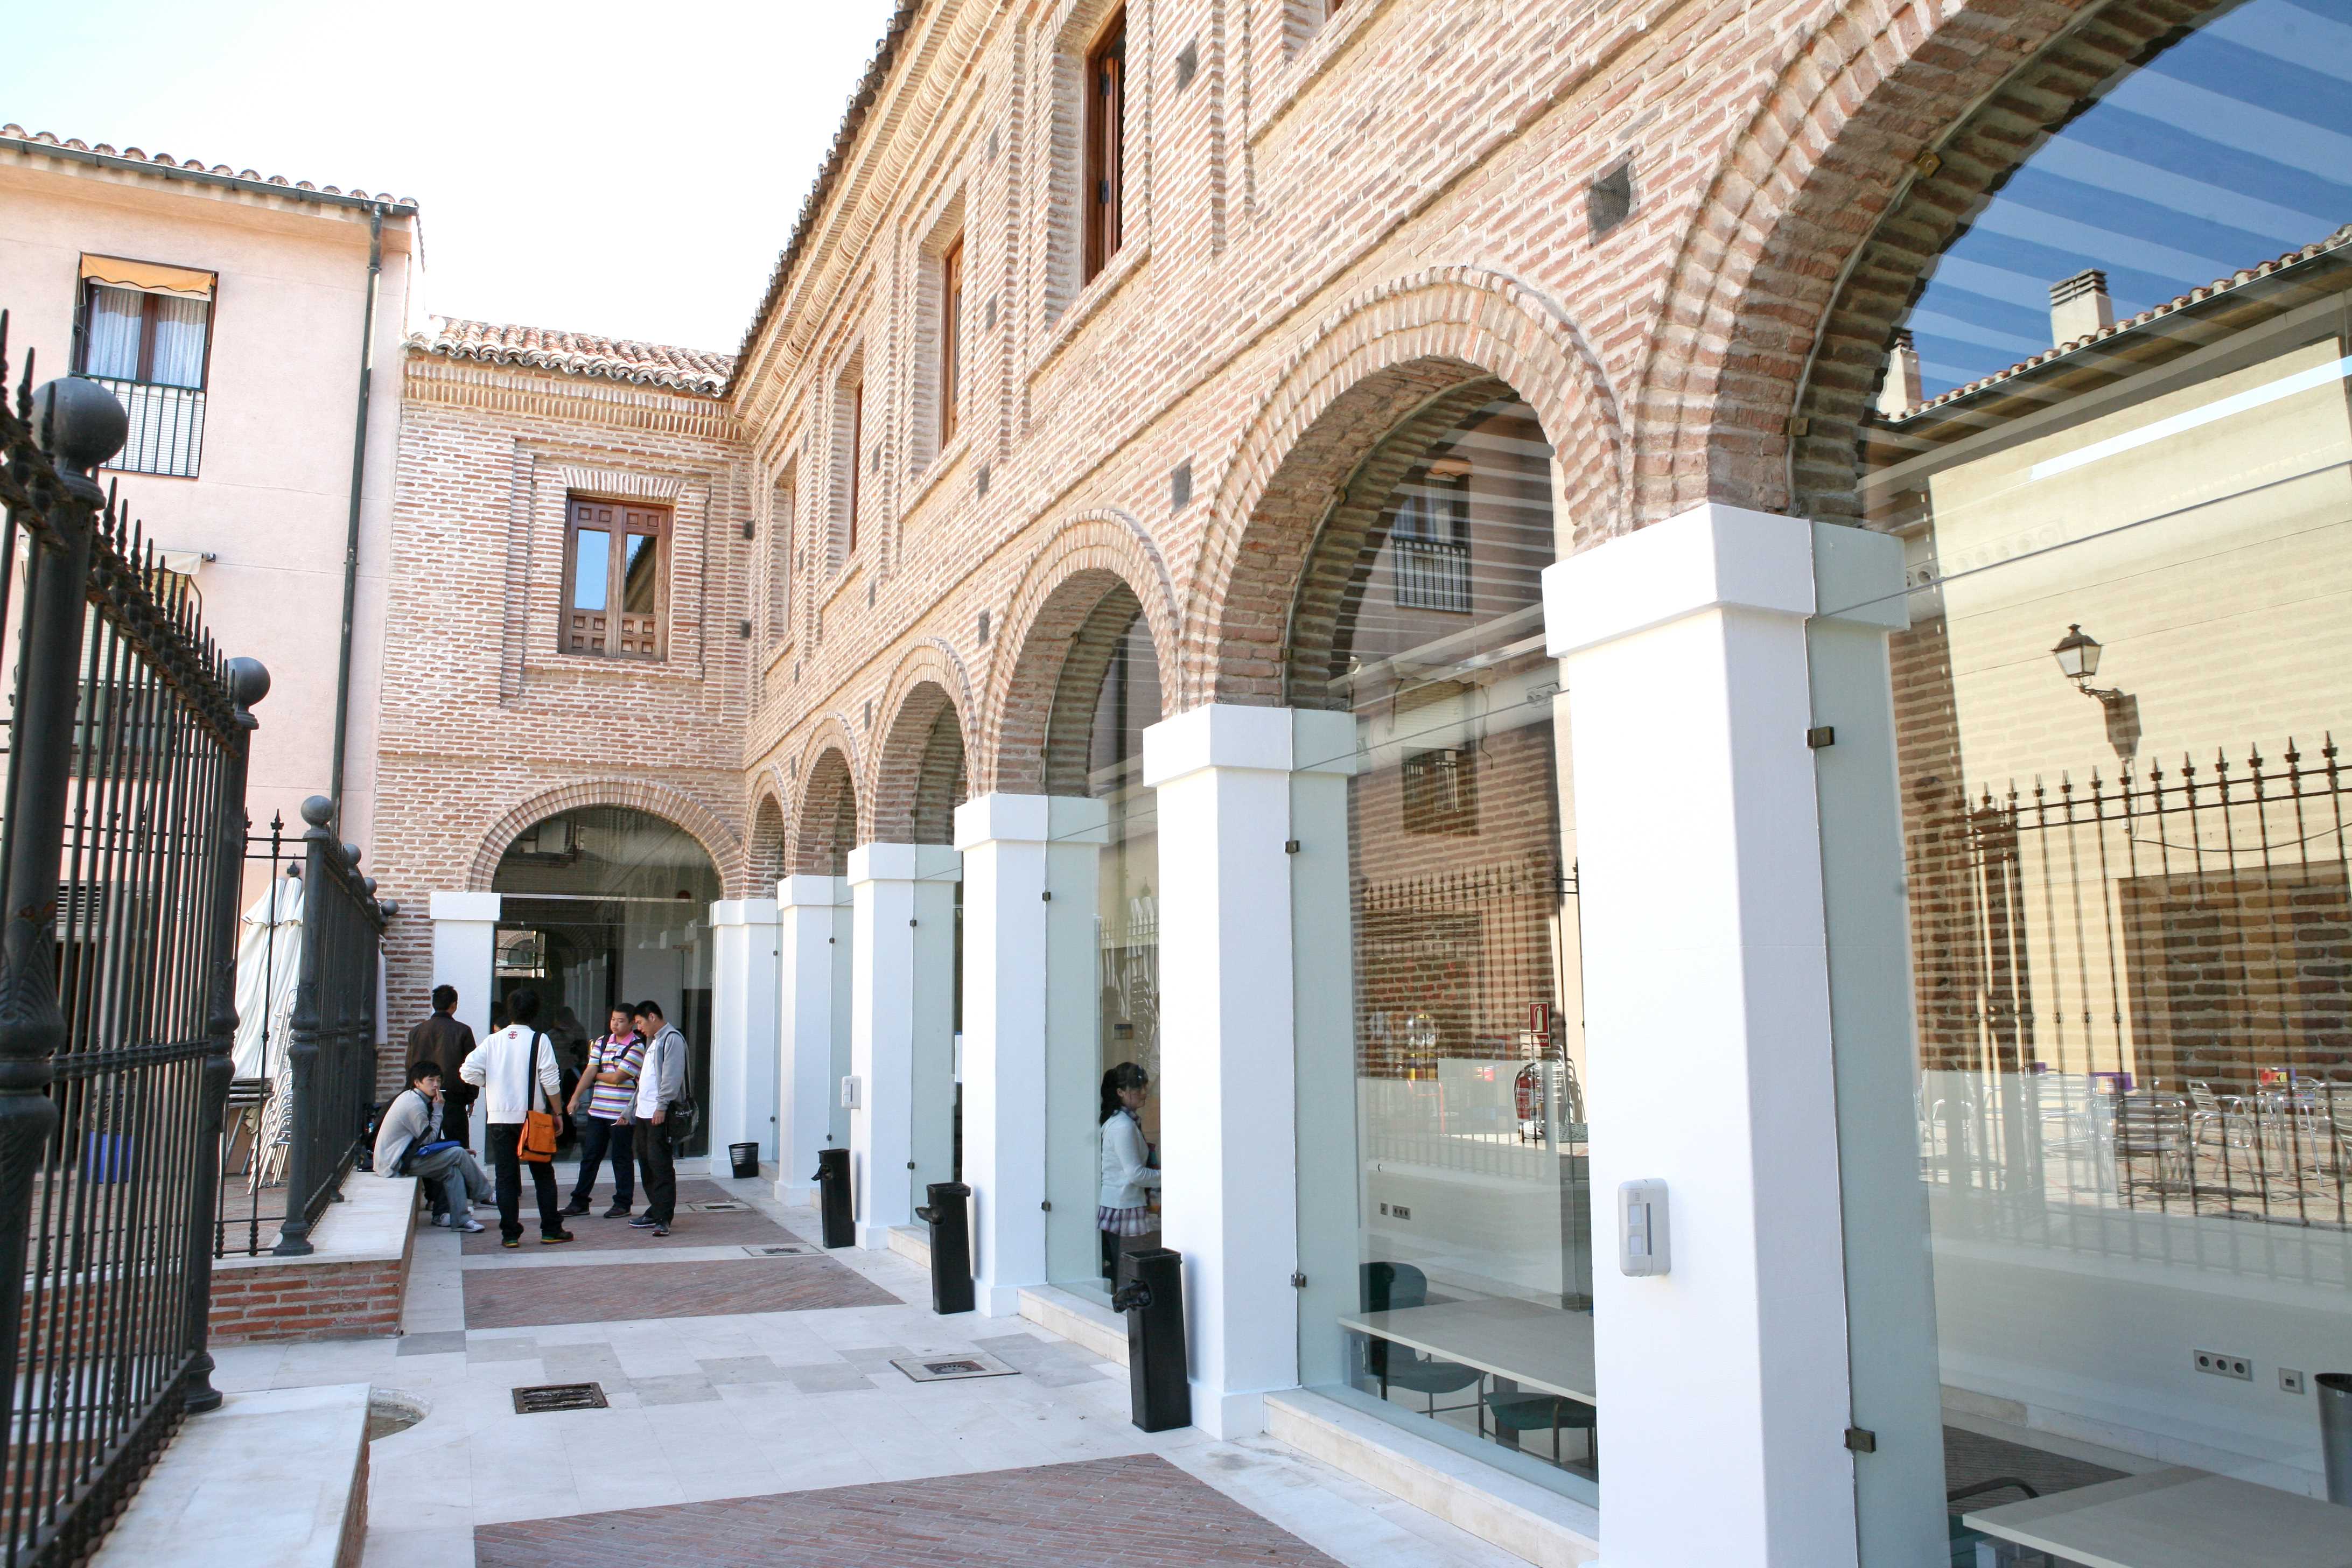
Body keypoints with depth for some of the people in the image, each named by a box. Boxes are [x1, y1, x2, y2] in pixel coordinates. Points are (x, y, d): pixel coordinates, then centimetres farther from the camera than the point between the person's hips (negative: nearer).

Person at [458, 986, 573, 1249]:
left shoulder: (493, 1041, 3)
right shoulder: (539, 1040, -6)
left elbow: (468, 1071, -5)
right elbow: (551, 1081, -9)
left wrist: (490, 1084, 13)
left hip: (498, 1117, 2)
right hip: (531, 1117, -2)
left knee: (506, 1176, 7)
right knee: (543, 1174, 9)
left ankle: (510, 1234, 6)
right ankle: (551, 1230, 11)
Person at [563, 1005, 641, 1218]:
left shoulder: (636, 1047, -9)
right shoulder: (602, 1042, 11)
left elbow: (617, 1078, -14)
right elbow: (590, 1072, 4)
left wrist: (597, 1075, 3)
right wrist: (576, 1097, -5)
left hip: (621, 1114, -6)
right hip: (597, 1111, 6)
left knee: (621, 1158, 3)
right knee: (589, 1156, 10)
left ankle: (622, 1203, 12)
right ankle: (580, 1202, 17)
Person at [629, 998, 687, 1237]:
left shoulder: (672, 1039, -9)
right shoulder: (653, 1041, 23)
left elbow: (672, 1076, -18)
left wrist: (662, 1106, -22)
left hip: (661, 1116, -10)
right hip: (644, 1114, 10)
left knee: (661, 1165, -11)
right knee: (647, 1164, 12)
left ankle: (664, 1218, -12)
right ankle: (655, 1211, 20)